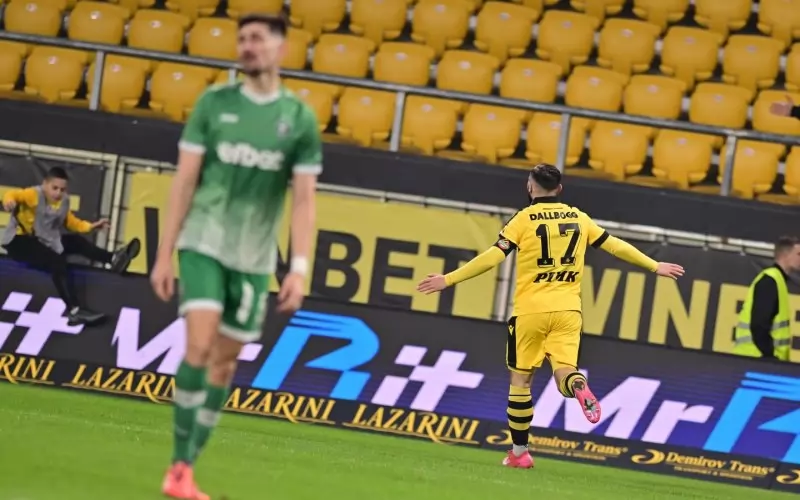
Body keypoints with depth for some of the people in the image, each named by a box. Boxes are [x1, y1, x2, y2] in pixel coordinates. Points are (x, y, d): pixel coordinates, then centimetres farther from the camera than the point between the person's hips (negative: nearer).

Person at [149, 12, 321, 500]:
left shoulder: (300, 118, 2)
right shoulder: (214, 103, 1)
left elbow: (304, 199, 0)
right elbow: (185, 181, 2)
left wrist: (300, 269, -9)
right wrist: (165, 254, -1)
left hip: (254, 257, 2)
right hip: (203, 243, -2)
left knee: (225, 361, 5)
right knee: (199, 346, -17)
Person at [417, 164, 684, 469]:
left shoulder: (525, 219, -2)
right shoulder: (578, 218, 9)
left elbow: (492, 258, -9)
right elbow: (615, 246, 17)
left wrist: (449, 280, -7)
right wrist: (655, 266, 29)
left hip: (530, 310, -2)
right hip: (568, 310, 2)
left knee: (521, 379, 9)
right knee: (564, 373, 1)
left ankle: (519, 452, 12)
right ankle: (578, 386, -36)